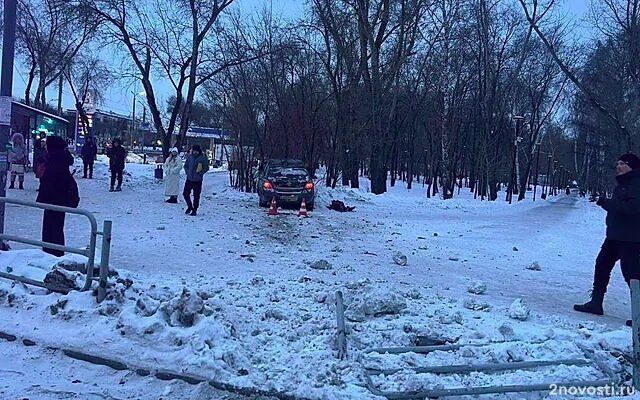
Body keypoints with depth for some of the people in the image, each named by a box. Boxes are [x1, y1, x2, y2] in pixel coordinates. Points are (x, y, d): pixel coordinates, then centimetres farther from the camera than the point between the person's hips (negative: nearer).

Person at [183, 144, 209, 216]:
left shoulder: (203, 158, -7)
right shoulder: (190, 156, 6)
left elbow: (206, 168, -4)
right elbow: (186, 166, 17)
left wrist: (200, 173, -11)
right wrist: (187, 172, 3)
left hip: (197, 180, -4)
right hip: (189, 179, 4)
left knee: (196, 196, 1)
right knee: (185, 193, 3)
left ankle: (194, 210, 12)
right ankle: (190, 206, 24)